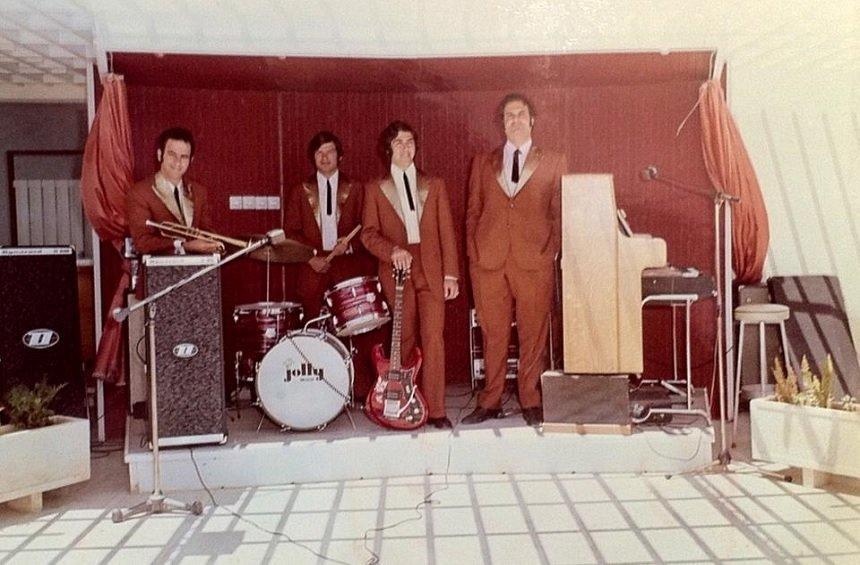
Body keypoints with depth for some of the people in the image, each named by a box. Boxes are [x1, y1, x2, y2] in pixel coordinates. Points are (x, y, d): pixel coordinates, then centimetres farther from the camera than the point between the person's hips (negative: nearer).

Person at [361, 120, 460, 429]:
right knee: (406, 339, 4)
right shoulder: (376, 189, 10)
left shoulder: (434, 185, 13)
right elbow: (369, 233, 2)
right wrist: (392, 250, -17)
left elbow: (446, 232, 8)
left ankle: (435, 410, -1)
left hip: (431, 270, 0)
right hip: (397, 271, 0)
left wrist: (451, 274, 0)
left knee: (433, 338, -7)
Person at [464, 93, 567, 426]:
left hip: (534, 262, -1)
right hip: (488, 261, 1)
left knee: (533, 334, 2)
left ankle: (531, 402, 15)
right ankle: (490, 402, 16)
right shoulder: (483, 163, 15)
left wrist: (551, 252, -2)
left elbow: (559, 213, 8)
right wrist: (473, 252, 4)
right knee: (493, 334, 6)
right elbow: (472, 211, 14)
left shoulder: (553, 164, 11)